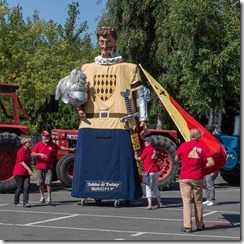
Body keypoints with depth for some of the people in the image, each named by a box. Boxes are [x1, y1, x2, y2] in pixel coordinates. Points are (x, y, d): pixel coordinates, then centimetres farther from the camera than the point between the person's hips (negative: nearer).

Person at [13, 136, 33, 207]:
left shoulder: (29, 150, 10)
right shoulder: (21, 151, -14)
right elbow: (22, 162, -19)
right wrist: (29, 169, -26)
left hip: (26, 172, 7)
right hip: (19, 172, -7)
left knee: (26, 187, -5)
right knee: (20, 188, -1)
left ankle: (25, 202, -7)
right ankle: (16, 202, 13)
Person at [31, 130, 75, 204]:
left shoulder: (52, 145, 9)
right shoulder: (38, 145, -1)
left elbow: (60, 148, 21)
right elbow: (32, 154, -9)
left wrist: (71, 149, 23)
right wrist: (40, 154, -25)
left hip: (49, 167, 0)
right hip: (40, 167, 0)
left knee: (48, 182, -8)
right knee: (40, 183, 6)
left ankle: (49, 198, -3)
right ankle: (42, 197, 20)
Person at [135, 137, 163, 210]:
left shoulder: (147, 149, -9)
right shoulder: (154, 149, 13)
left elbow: (140, 158, -4)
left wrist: (136, 157, 17)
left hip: (149, 171, -7)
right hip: (156, 171, 7)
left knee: (148, 187, -6)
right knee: (155, 187, 18)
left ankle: (149, 205, -13)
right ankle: (159, 203, 21)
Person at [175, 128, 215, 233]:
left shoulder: (184, 145, -3)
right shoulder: (203, 147, -2)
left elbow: (176, 159, 9)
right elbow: (211, 163, -7)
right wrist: (202, 165, 9)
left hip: (184, 177, -1)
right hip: (198, 178, 1)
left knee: (186, 201, 0)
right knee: (198, 202, 13)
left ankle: (187, 226, -7)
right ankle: (199, 225, 21)